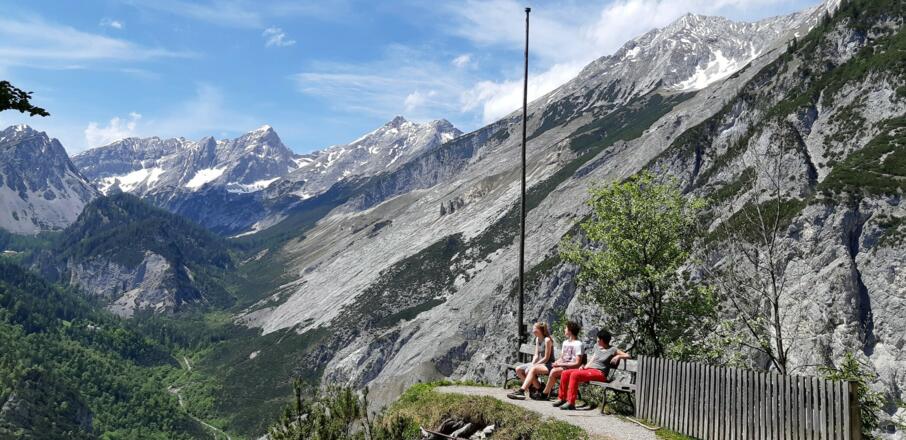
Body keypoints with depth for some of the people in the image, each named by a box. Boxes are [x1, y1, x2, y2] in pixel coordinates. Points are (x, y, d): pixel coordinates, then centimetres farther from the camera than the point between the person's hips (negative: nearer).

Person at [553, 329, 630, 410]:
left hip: (599, 373, -8)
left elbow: (627, 356, -2)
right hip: (589, 369, 8)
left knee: (574, 374, -30)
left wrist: (618, 356, -18)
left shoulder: (612, 350, 1)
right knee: (565, 373, -10)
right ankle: (562, 398, 1)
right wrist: (585, 366, 4)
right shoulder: (596, 346, 21)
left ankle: (571, 402, -30)